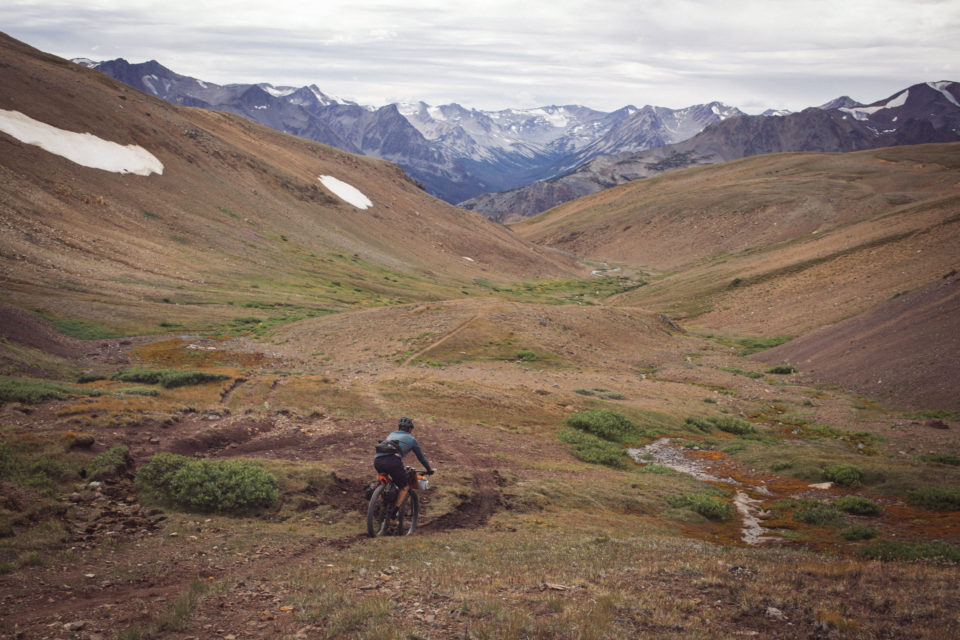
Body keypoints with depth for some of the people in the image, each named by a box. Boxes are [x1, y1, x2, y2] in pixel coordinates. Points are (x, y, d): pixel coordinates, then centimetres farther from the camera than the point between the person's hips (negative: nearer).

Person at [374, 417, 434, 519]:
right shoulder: (411, 439, 24)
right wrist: (429, 469, 51)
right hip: (393, 461, -5)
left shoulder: (391, 435, 35)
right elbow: (421, 457, 33)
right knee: (405, 488, 12)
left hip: (377, 461, 5)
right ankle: (395, 512, -2)